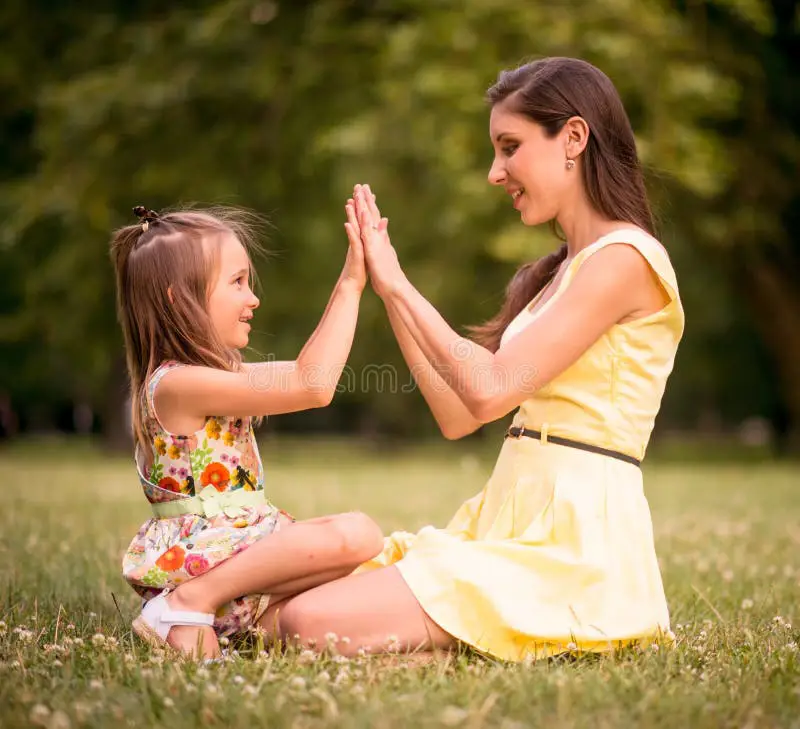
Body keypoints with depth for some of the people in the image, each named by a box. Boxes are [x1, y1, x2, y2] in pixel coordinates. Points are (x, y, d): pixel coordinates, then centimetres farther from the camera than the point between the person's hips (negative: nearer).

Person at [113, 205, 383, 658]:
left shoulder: (210, 375, 13)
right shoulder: (180, 383, -18)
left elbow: (301, 372, 23)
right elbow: (314, 387, -22)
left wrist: (350, 286, 21)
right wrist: (351, 288, -15)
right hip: (199, 561, -10)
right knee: (356, 533, -26)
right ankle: (191, 603, -17)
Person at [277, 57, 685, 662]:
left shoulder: (624, 259, -9)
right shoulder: (554, 273, 19)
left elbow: (491, 389, -16)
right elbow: (457, 415, 13)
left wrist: (399, 283, -7)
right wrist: (388, 290, 10)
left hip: (573, 541, -8)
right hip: (516, 520, 8)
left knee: (311, 624, -19)